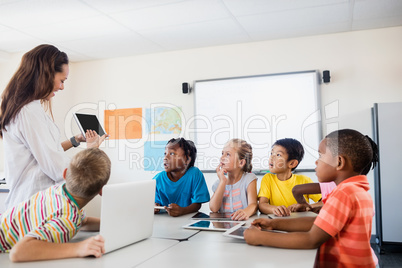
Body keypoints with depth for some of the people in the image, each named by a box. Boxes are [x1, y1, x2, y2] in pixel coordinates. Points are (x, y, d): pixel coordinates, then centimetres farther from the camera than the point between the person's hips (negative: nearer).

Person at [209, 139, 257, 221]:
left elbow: (253, 204, -13)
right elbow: (213, 209, -5)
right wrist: (223, 182, -8)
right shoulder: (219, 182, 8)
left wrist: (246, 212, -36)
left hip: (243, 223, 0)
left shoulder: (249, 178, -1)